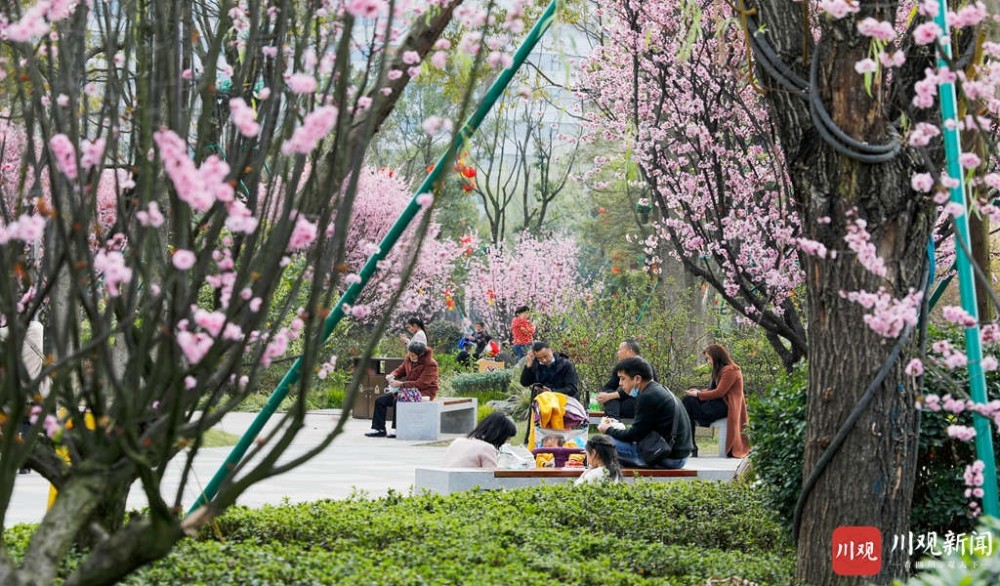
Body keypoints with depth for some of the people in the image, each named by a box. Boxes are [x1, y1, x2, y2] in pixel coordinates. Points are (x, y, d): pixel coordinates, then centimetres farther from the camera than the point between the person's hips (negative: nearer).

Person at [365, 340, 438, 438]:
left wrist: (401, 384, -28)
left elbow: (421, 384, -25)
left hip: (424, 392, -8)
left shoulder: (430, 364, -20)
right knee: (380, 400, -2)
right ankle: (379, 429, -1)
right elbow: (401, 370, 17)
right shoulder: (409, 358, 2)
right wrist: (393, 375, -7)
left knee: (397, 401, -32)